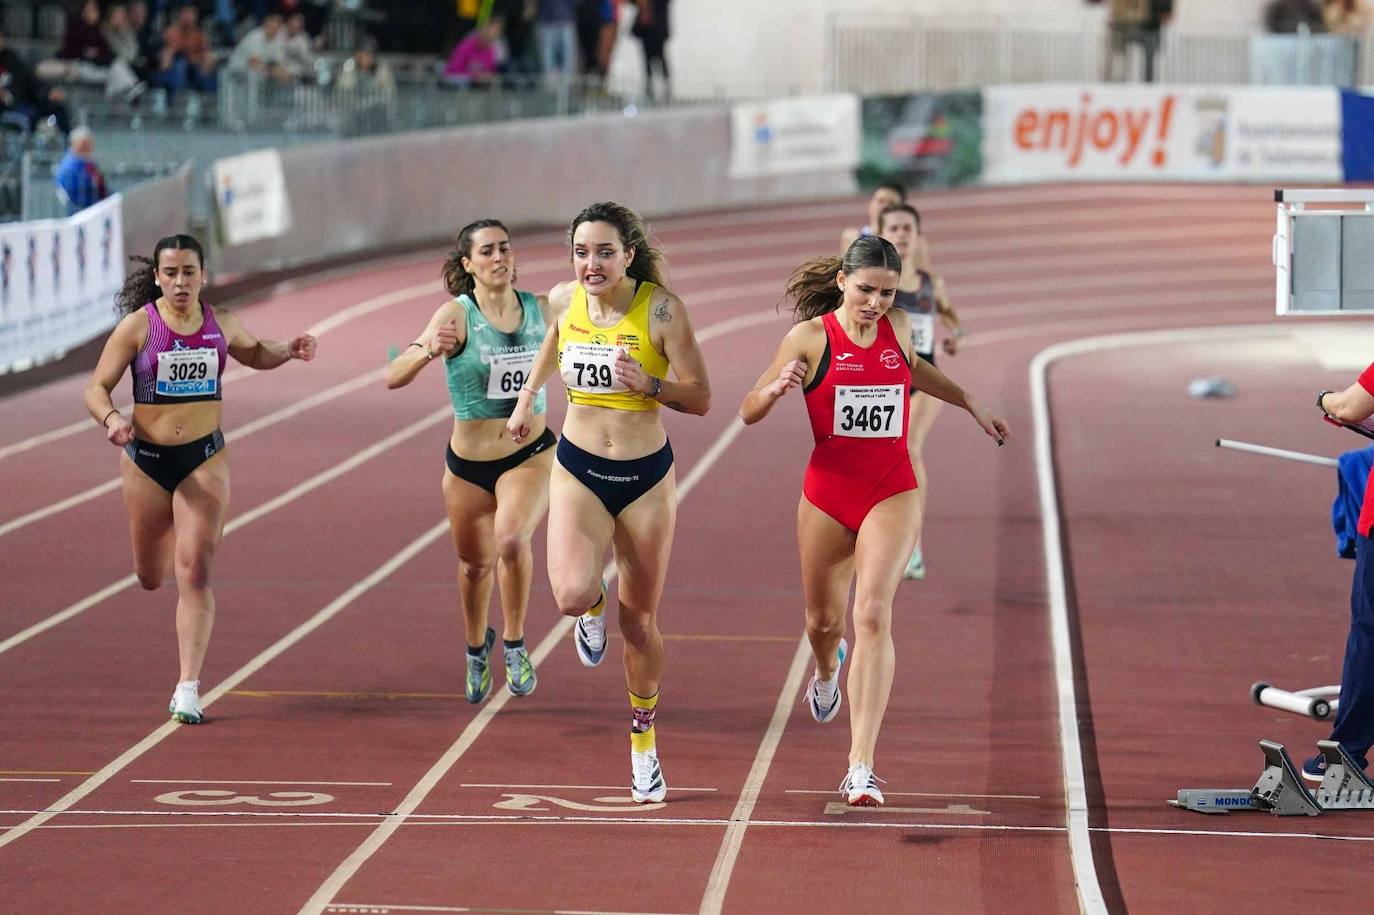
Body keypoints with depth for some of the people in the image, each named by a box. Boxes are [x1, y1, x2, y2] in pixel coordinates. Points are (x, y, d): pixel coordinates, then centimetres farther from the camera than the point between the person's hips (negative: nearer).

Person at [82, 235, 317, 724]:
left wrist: (291, 350, 1)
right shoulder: (138, 326, -9)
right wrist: (111, 419, -30)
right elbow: (97, 387, -8)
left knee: (193, 573, -11)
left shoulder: (221, 324, 1)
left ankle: (188, 688, -9)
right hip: (146, 458, 0)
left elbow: (256, 355, 22)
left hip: (204, 459, 0)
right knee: (151, 577, 14)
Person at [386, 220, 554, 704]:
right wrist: (427, 351, -45)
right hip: (468, 463, 0)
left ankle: (515, 644, -6)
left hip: (531, 455, 0)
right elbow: (394, 378, -25)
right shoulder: (456, 315, -16)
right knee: (476, 563, 16)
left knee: (512, 540, -27)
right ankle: (477, 647, 47)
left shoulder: (540, 309, -5)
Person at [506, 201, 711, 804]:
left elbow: (700, 399, -12)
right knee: (572, 595, -22)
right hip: (578, 470, 2)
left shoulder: (662, 309, -16)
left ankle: (644, 743, 29)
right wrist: (528, 395, 20)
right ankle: (592, 609, 18)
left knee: (639, 620, 8)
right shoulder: (563, 300, -5)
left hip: (646, 476, -2)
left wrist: (649, 384, -28)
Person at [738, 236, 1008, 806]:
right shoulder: (810, 337, -9)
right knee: (823, 620, 17)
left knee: (872, 615, -18)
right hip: (827, 493, 0)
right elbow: (749, 412, -5)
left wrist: (972, 405, 33)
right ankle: (828, 671, 58)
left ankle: (860, 767, -22)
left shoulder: (897, 327, 0)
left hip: (892, 493, 0)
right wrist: (777, 388, -26)